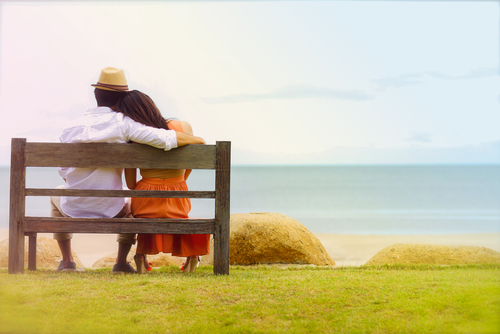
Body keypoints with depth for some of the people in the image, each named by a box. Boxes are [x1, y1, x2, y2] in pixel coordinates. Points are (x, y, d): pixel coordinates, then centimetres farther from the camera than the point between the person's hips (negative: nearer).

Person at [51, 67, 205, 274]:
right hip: (109, 210, -1)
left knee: (56, 196, 37)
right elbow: (163, 139, -22)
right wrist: (198, 140, -6)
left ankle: (67, 261, 31)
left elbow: (64, 171, 1)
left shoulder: (73, 128, -4)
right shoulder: (123, 123, -13)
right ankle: (121, 262, 26)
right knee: (133, 203, 34)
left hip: (73, 209, 2)